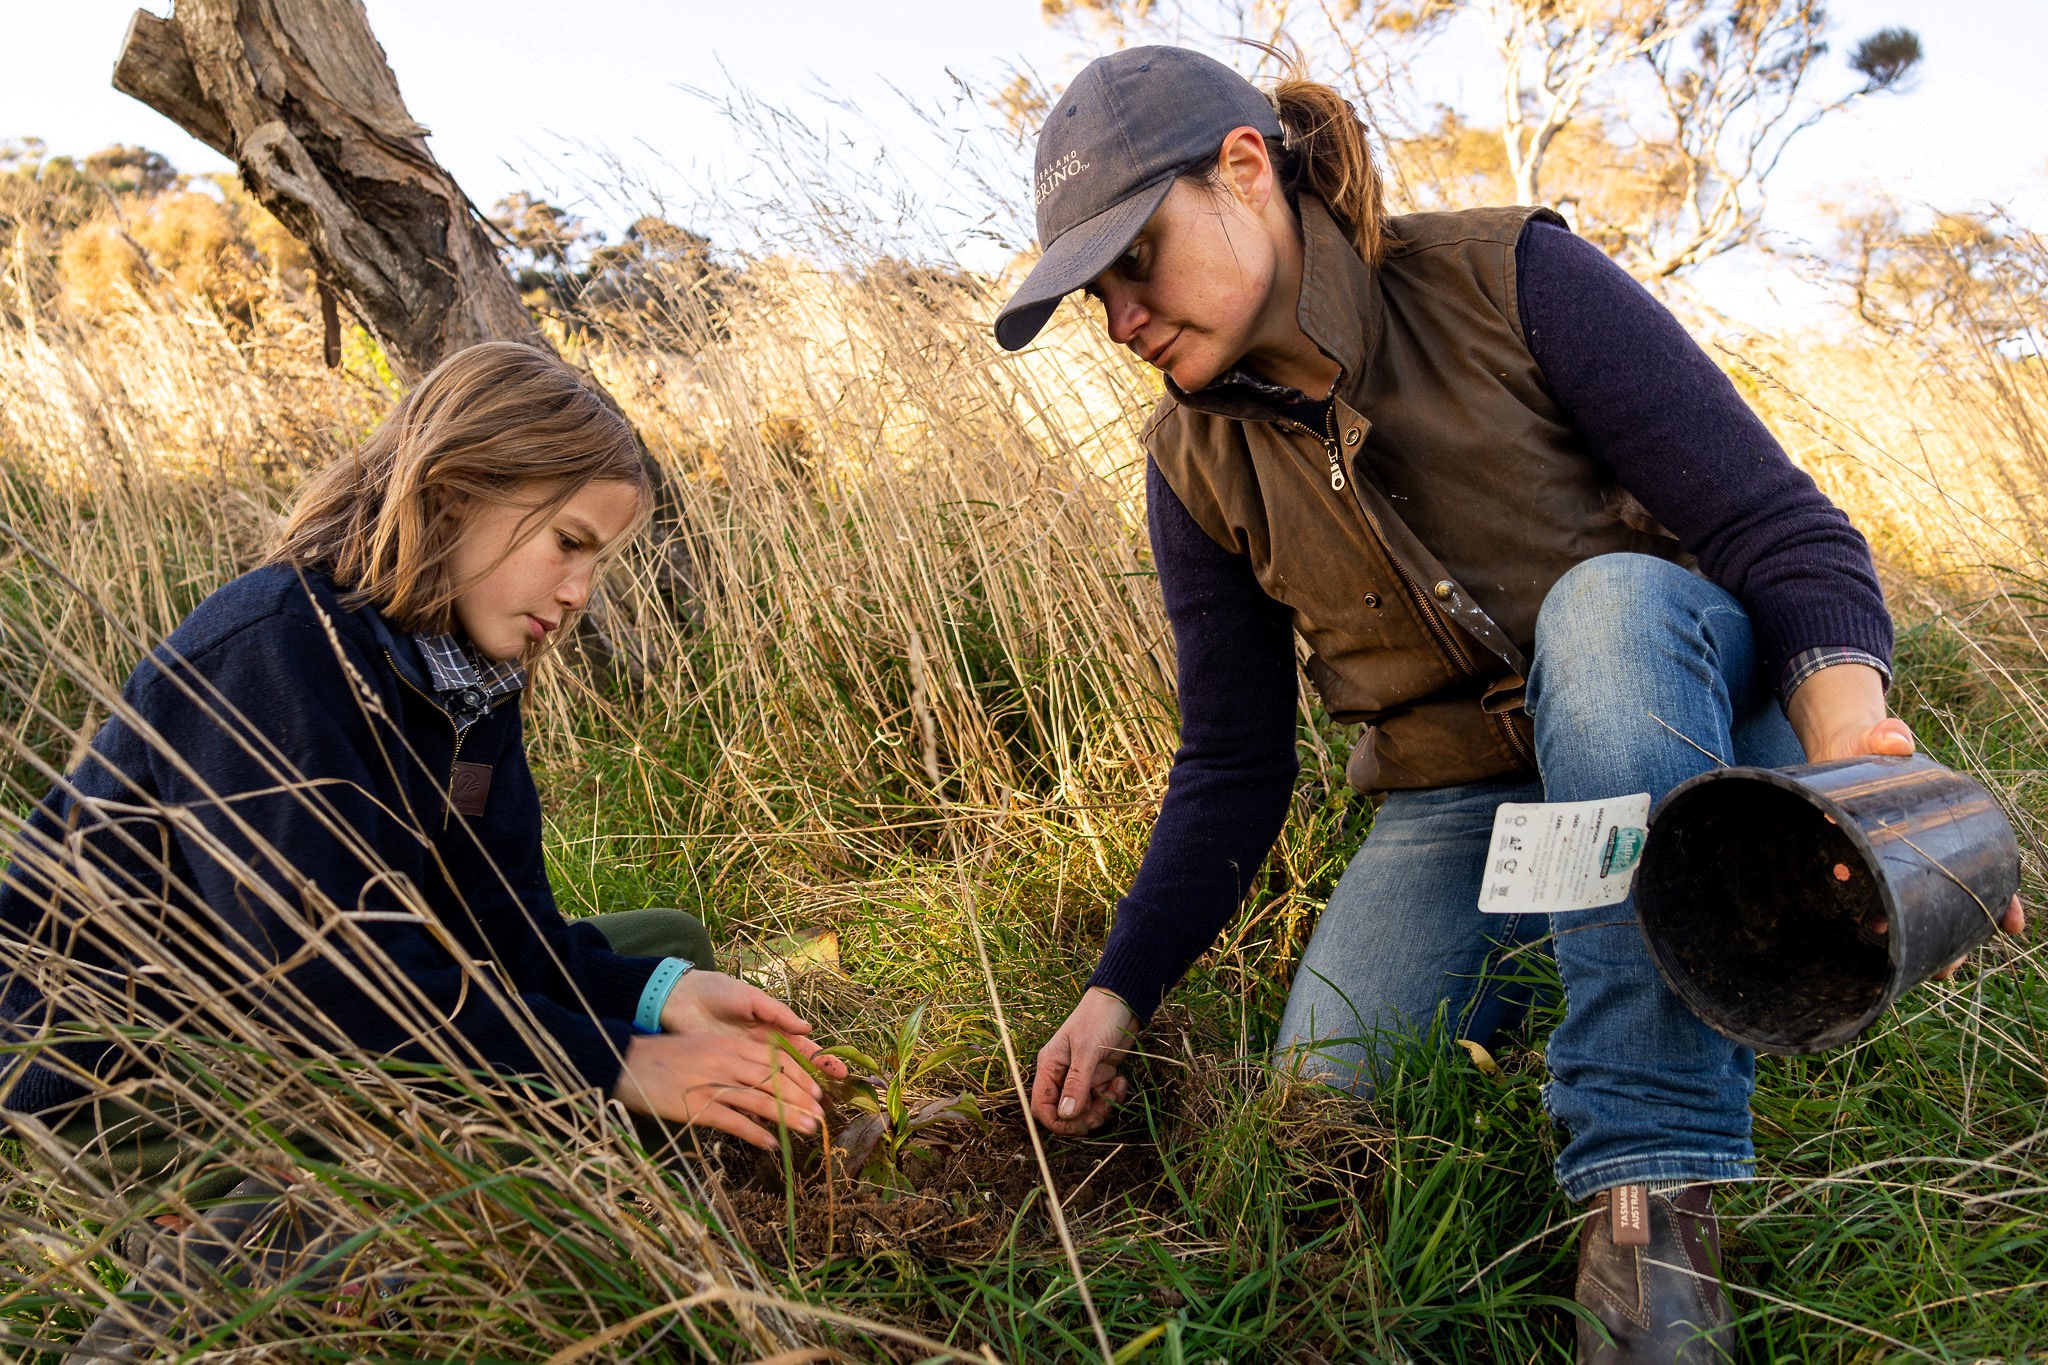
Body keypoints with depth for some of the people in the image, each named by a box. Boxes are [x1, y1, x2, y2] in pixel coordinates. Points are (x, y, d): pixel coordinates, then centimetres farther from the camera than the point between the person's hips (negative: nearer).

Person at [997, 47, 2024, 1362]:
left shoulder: (1512, 279, -14)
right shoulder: (1199, 462, -2)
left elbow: (1783, 526, -18)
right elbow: (1232, 766, 2)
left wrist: (1847, 726, -38)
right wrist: (1122, 991, -5)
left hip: (1694, 734, -2)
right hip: (1458, 807, 3)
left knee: (1608, 599, -36)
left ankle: (1654, 1185, -34)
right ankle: (1526, 978, 10)